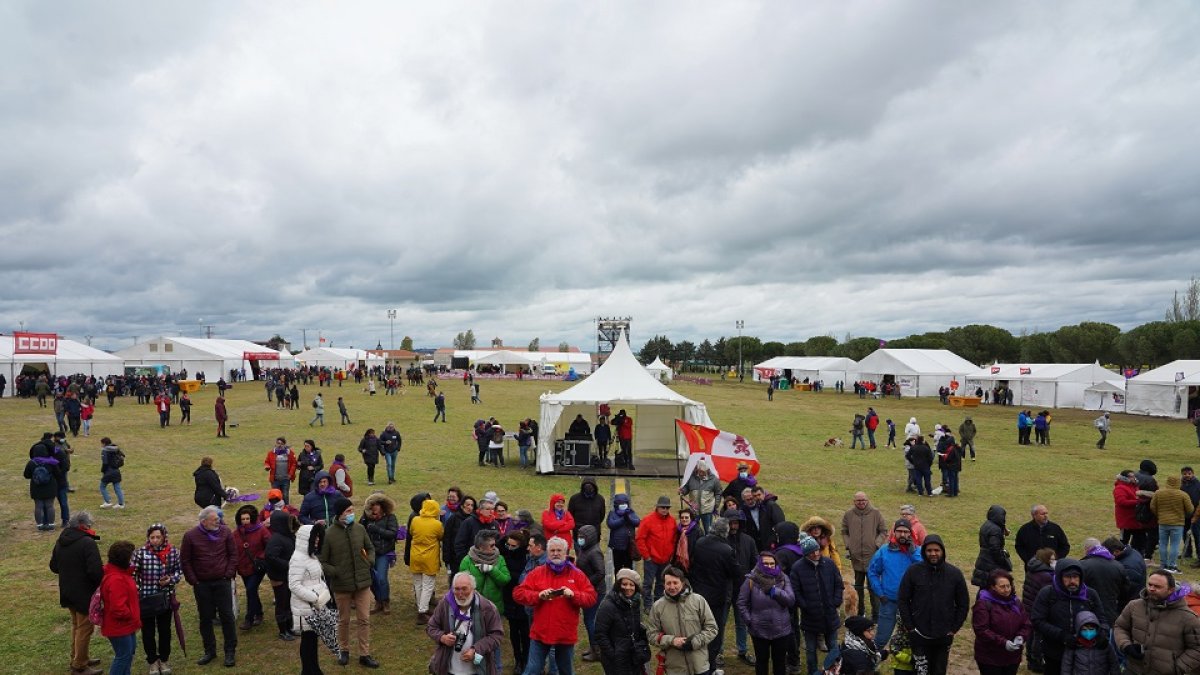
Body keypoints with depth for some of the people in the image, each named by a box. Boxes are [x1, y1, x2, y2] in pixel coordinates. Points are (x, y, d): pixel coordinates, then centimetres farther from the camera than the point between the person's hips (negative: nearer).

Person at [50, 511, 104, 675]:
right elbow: (96, 571, -28)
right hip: (85, 594, -8)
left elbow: (53, 566, 13)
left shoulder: (61, 541, 3)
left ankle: (77, 659, 36)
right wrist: (102, 584, -10)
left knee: (76, 625, 24)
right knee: (85, 628, 5)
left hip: (67, 592, 8)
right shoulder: (88, 543, -24)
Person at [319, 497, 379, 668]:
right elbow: (321, 561, -7)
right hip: (342, 585, -2)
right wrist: (335, 572, -17)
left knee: (364, 619, 7)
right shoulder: (328, 534, -14)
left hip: (362, 582, 2)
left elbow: (370, 548, 13)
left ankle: (365, 654, 18)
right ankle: (343, 650, 36)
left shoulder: (359, 528, -4)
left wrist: (370, 562, -2)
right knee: (343, 620, 16)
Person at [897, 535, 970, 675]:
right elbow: (902, 600, -2)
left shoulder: (954, 573, -3)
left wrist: (954, 628, 1)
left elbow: (963, 604, 5)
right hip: (919, 636, -2)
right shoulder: (913, 572, -8)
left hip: (944, 637, 2)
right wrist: (910, 627, -5)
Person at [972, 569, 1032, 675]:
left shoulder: (1016, 602, 9)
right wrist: (1003, 643, -26)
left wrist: (1021, 637, -12)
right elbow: (981, 630, -20)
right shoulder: (983, 604, -14)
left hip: (1013, 657, 6)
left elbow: (1026, 624, 8)